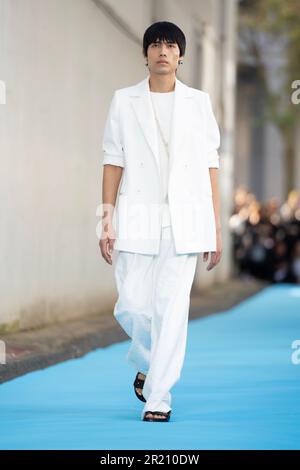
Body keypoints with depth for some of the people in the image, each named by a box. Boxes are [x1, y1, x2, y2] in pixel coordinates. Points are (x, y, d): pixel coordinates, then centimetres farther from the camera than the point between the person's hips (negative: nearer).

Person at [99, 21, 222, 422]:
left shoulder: (198, 102, 9)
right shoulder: (124, 102, 8)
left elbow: (210, 165, 8)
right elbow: (113, 162, 6)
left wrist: (216, 227, 4)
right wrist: (107, 220, -1)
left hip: (185, 220, 0)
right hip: (137, 219, 0)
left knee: (171, 308, -6)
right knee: (132, 306, -2)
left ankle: (158, 397, 0)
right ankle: (147, 363, 29)